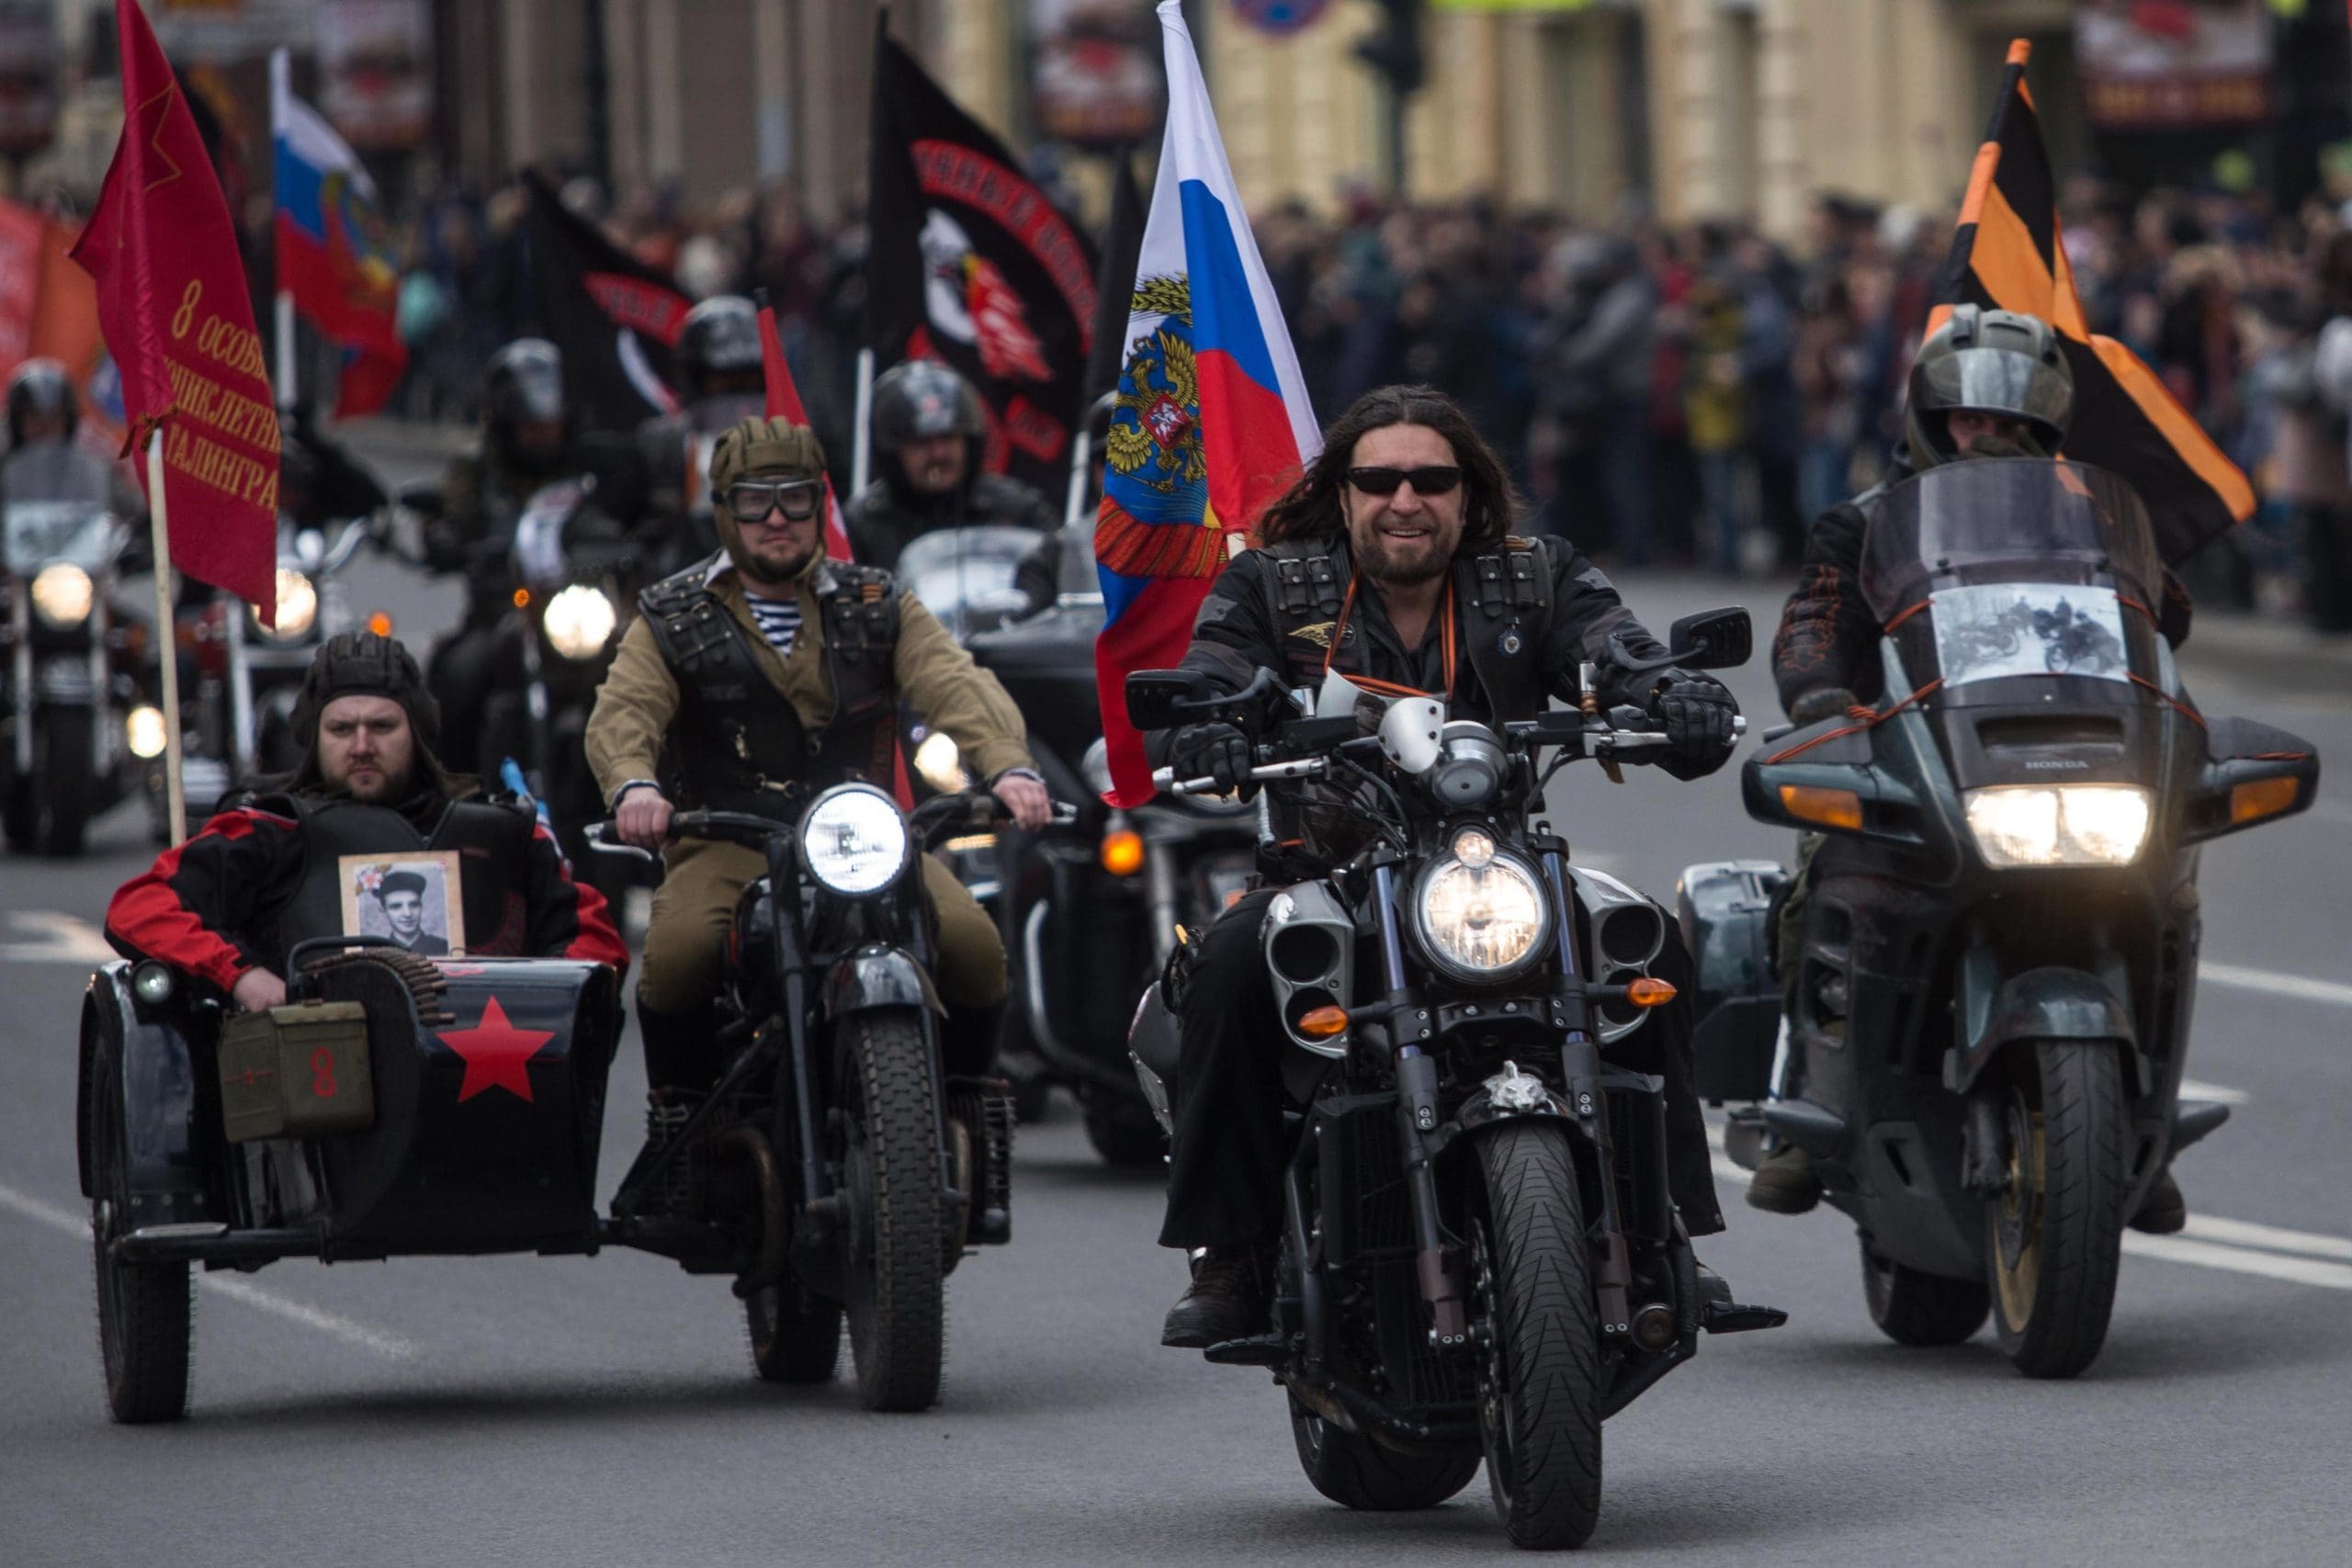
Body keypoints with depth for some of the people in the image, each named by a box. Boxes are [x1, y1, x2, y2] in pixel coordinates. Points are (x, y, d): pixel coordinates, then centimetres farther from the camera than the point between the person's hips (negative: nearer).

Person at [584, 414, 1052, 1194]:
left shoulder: (876, 606, 12)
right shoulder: (672, 618, 9)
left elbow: (956, 684, -3)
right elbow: (623, 711, -7)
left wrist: (1008, 765, -25)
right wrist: (634, 783, -32)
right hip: (726, 841, -1)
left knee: (974, 947, -24)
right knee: (676, 951, -33)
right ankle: (677, 1109, -6)